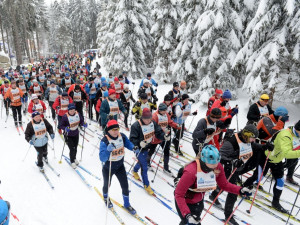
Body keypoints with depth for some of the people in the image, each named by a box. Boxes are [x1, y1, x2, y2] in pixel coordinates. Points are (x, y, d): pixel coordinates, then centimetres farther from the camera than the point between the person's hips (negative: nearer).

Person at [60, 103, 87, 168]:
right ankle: (72, 162, 20)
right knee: (72, 149, -6)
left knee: (75, 148, 20)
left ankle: (74, 158, 49)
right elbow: (61, 126, -17)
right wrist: (65, 128, -36)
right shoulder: (65, 116, -24)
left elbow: (81, 121, 1)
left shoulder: (78, 114, -12)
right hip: (68, 135, -4)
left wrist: (84, 124, -20)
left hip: (76, 134, 5)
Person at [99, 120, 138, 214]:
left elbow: (128, 143, 5)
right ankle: (106, 198, 57)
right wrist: (108, 150, -54)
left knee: (125, 186, 7)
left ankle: (127, 204, 32)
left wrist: (133, 148, -16)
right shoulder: (104, 141, -29)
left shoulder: (122, 136, -14)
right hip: (108, 168, -3)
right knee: (107, 185, 22)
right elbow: (102, 158, -35)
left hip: (120, 166, 3)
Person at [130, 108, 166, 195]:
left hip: (147, 147, 7)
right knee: (144, 167, -1)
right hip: (140, 149, -7)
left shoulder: (153, 123, -10)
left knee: (142, 162, 30)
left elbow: (158, 132, -4)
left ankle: (134, 171, 61)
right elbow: (132, 139, -26)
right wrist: (139, 143, -43)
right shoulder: (136, 126, -29)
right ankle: (146, 185, 19)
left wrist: (164, 136, -23)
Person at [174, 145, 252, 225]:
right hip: (185, 202, -6)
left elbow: (224, 185, -6)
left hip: (199, 201, 6)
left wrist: (240, 190, -20)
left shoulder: (218, 167, -21)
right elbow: (179, 195, -33)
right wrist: (187, 215, -41)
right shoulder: (191, 171, -38)